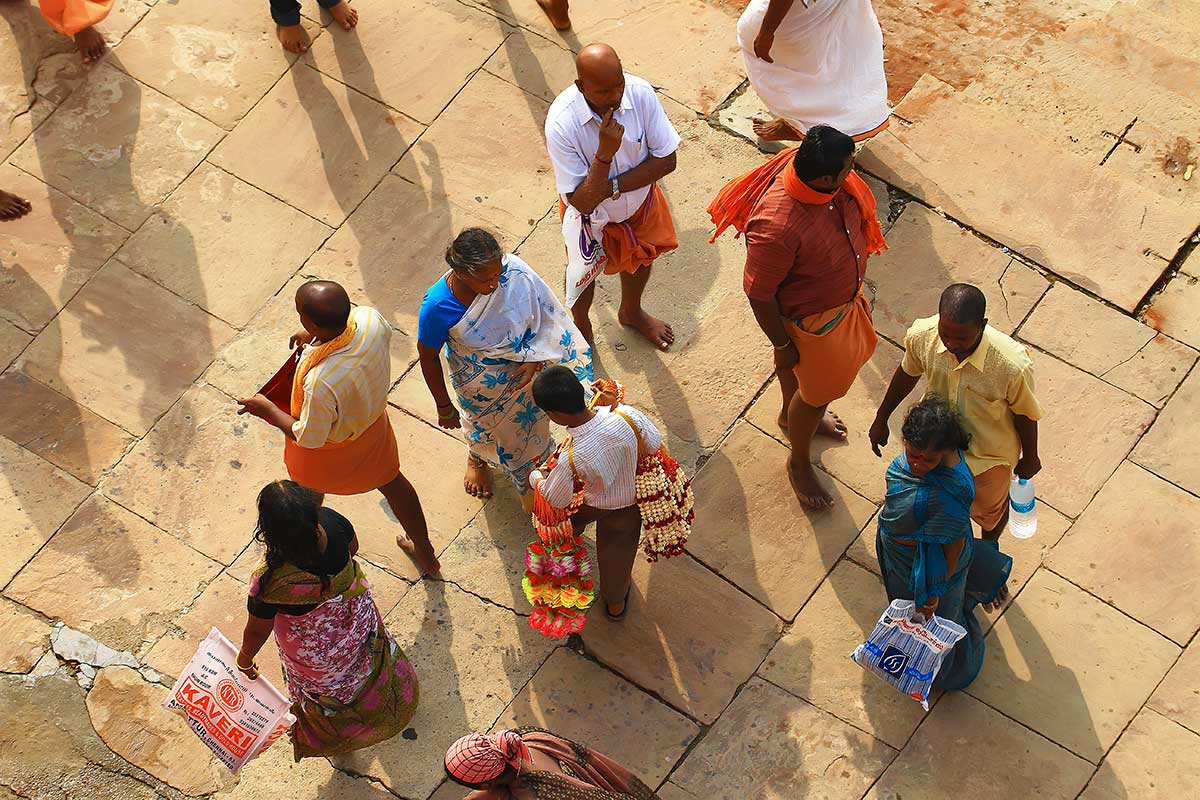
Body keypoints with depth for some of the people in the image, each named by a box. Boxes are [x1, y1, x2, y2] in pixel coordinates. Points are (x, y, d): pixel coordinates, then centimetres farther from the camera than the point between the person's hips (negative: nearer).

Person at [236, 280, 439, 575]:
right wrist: (317, 337, 2)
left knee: (308, 496, 30)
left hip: (330, 451, -5)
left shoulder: (321, 381, -47)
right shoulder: (370, 318, -32)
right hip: (374, 423, 5)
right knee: (390, 479, 32)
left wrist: (268, 410, -13)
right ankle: (426, 555, 52)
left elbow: (309, 438, -28)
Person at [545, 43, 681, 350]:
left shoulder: (640, 92, -30)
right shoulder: (561, 123, -39)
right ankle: (581, 327, 59)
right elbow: (582, 202, -34)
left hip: (640, 201, 3)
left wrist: (612, 187, -27)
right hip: (590, 216, -3)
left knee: (640, 258, 30)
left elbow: (666, 160, -20)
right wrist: (605, 153, -46)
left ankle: (631, 312, 65)